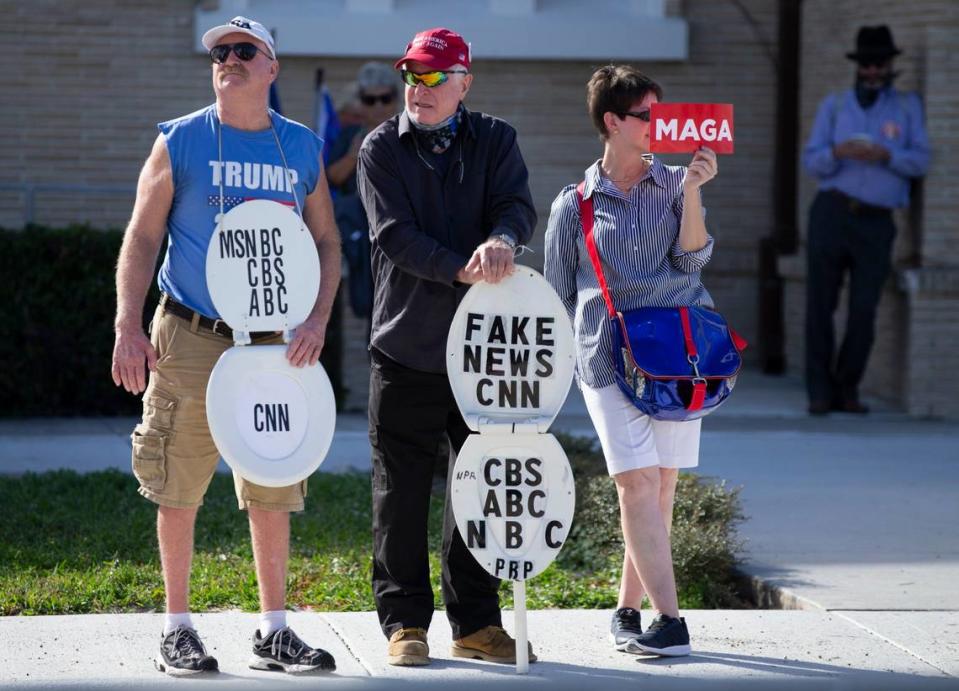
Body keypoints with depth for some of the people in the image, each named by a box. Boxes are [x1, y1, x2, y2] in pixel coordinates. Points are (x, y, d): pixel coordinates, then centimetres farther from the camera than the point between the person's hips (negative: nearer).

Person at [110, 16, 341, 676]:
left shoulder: (303, 149, 9)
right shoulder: (180, 142, 1)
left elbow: (327, 241, 14)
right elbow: (141, 238, 1)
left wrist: (317, 319, -1)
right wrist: (128, 327, -8)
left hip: (275, 343, 3)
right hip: (190, 341, -2)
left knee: (273, 489, 5)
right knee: (179, 488, 0)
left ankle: (274, 631, 14)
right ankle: (178, 627, 11)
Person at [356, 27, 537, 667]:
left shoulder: (495, 141, 7)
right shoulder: (383, 149, 2)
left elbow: (519, 206, -9)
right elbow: (395, 235, -11)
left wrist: (502, 239, -33)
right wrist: (463, 268, -25)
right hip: (405, 349, -2)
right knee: (402, 492, 2)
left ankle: (476, 624, 17)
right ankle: (405, 623, 11)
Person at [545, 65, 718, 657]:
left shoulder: (675, 184, 11)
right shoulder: (574, 204, 9)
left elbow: (692, 259, -3)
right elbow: (558, 294, 15)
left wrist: (693, 190, -12)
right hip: (608, 357, -2)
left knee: (660, 484, 2)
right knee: (638, 481, -12)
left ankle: (629, 611, 15)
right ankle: (668, 620, -15)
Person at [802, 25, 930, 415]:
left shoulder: (907, 107, 12)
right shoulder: (834, 106, 12)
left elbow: (920, 162, 2)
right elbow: (812, 161, 4)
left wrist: (886, 156, -17)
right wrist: (838, 153, -17)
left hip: (876, 222, 0)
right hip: (831, 212, 0)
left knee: (864, 312, -6)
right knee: (819, 306, -3)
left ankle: (847, 390, 7)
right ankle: (820, 393, 3)